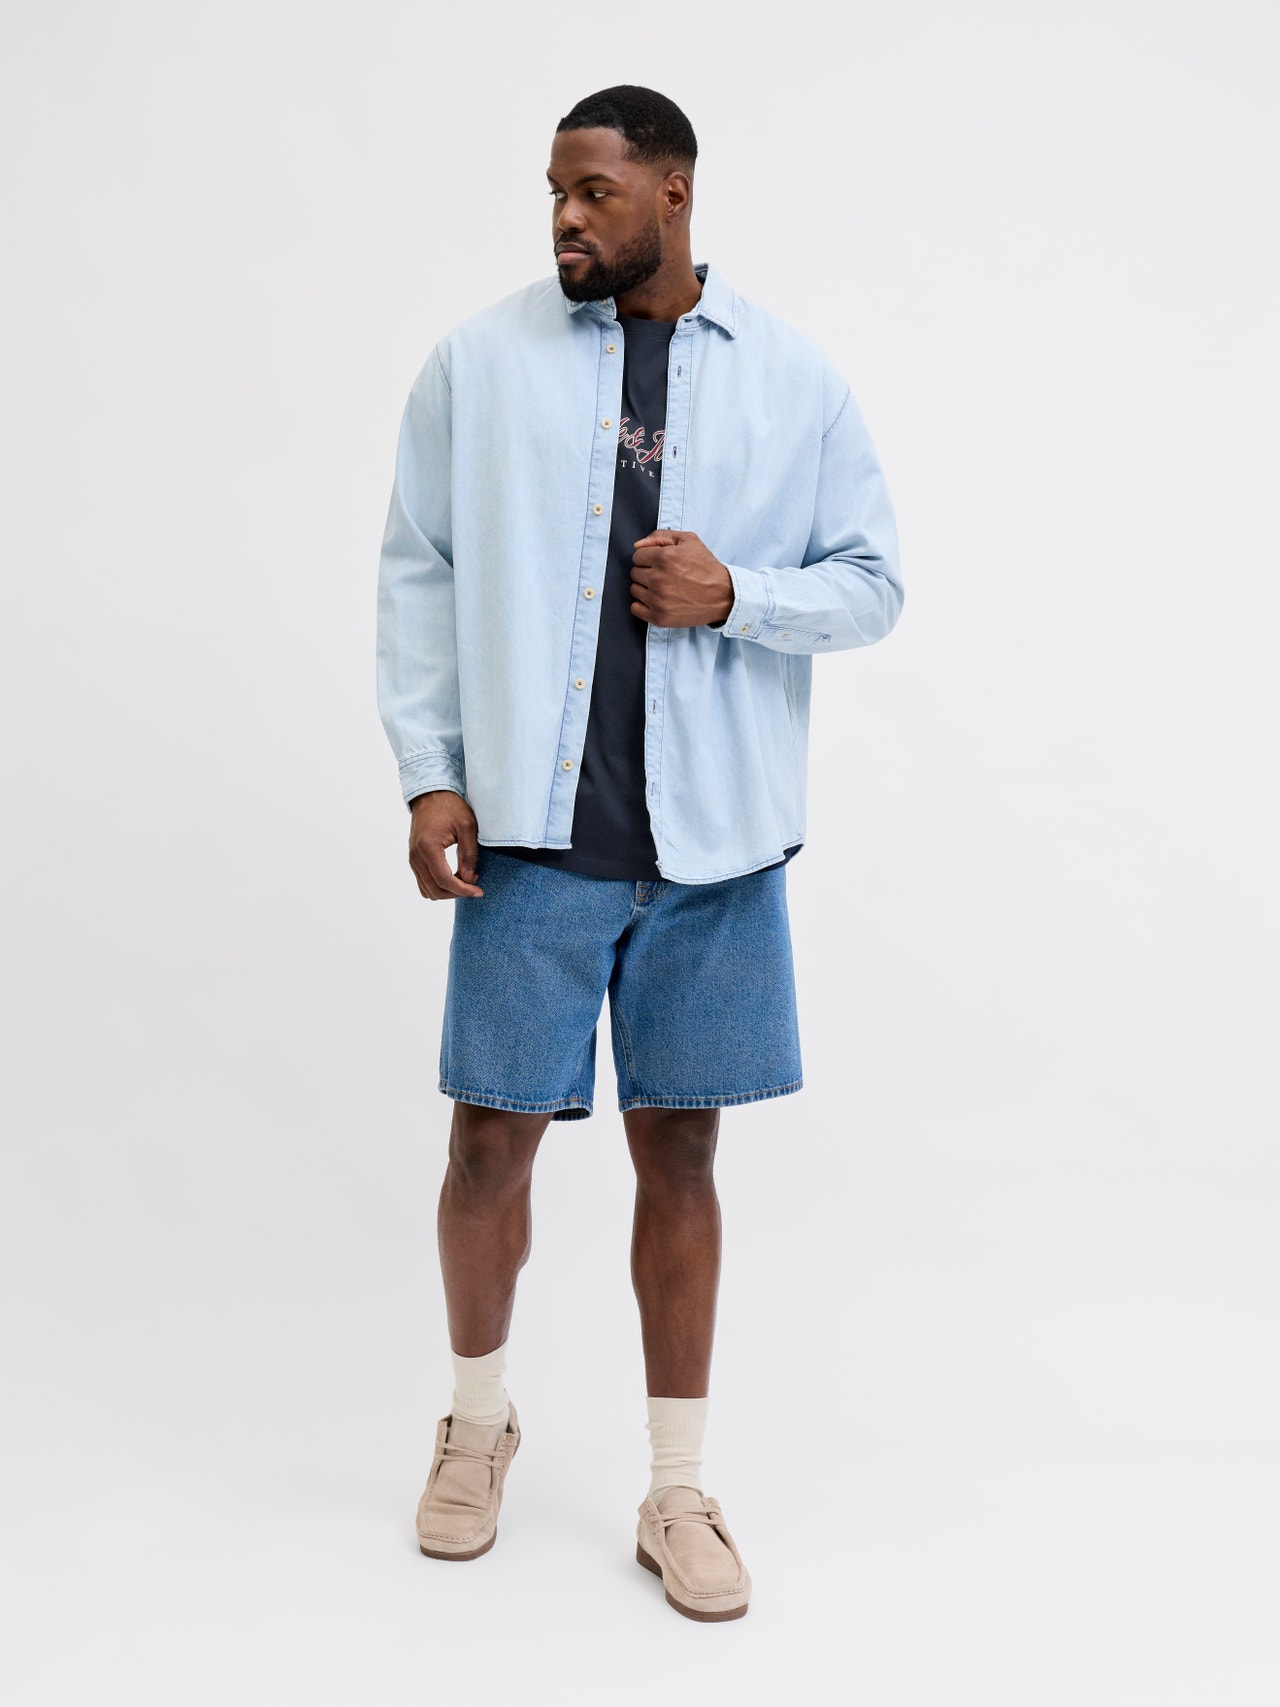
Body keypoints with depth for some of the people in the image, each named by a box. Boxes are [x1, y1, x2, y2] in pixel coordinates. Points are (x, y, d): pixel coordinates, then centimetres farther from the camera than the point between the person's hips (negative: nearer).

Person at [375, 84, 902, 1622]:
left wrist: (736, 594, -12)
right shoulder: (479, 360, 4)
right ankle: (478, 1420, 34)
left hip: (714, 843, 1)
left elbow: (874, 581, 7)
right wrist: (430, 774, -4)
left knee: (679, 1153, 8)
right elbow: (417, 572, 4)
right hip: (531, 829, 0)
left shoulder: (791, 378, 5)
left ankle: (677, 1493, 23)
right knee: (492, 1141, 7)